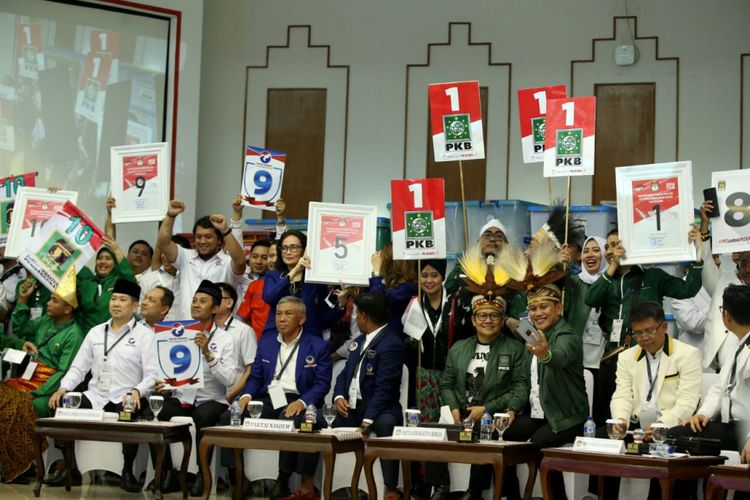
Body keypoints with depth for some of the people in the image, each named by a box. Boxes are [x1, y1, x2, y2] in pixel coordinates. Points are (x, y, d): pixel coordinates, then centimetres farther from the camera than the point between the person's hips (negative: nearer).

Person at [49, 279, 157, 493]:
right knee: (60, 406, -21)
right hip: (95, 396, 4)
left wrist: (137, 391, -26)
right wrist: (63, 388, -3)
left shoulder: (144, 335, 3)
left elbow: (152, 375, -6)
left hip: (125, 398, -4)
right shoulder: (95, 332, 17)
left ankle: (127, 471, -18)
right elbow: (78, 368, 15)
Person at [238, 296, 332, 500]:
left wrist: (302, 402, -22)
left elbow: (322, 383, -4)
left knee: (292, 422, -38)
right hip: (268, 399, 4)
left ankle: (283, 482, -27)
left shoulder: (318, 346, 4)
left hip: (296, 401, -4)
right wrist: (247, 395, -6)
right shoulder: (266, 342, 18)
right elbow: (255, 377, 16)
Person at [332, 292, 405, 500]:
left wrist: (367, 421, -29)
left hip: (379, 408, -8)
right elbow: (345, 373, 16)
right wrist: (339, 397, -6)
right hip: (351, 407, 8)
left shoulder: (391, 344, -13)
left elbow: (384, 388, -21)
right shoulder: (359, 341, 16)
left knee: (386, 424, -38)